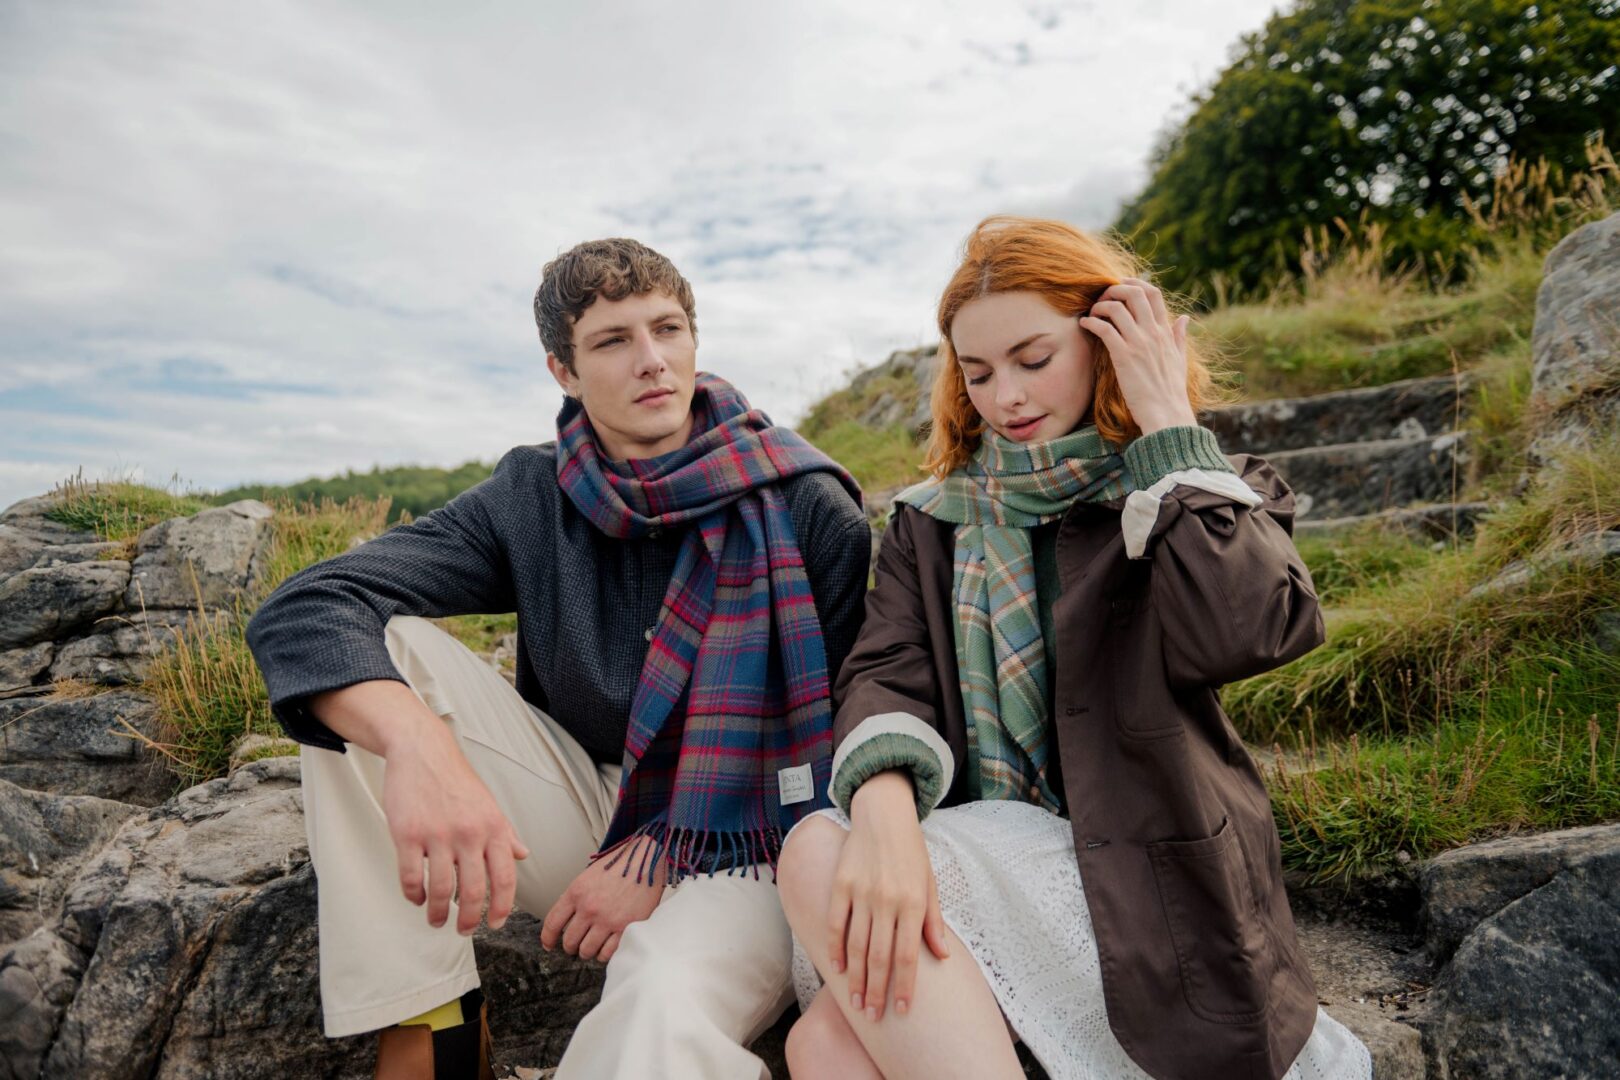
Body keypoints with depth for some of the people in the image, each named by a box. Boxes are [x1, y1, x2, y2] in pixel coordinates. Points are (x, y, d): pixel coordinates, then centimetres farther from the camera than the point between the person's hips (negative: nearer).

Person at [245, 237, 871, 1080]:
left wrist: (667, 858, -15)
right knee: (369, 654, -13)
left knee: (661, 1012, -41)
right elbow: (303, 610, -13)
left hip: (736, 850, -5)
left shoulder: (805, 506, -8)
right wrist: (417, 742, -35)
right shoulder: (532, 498, -1)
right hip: (586, 819, 6)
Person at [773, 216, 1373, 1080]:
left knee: (820, 858, -26)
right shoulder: (934, 522, 13)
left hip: (1128, 871, -3)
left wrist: (1167, 422, -11)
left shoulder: (1206, 492, 4)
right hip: (980, 855, 3)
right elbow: (887, 676, -5)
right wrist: (883, 809, -26)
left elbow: (1244, 631, -20)